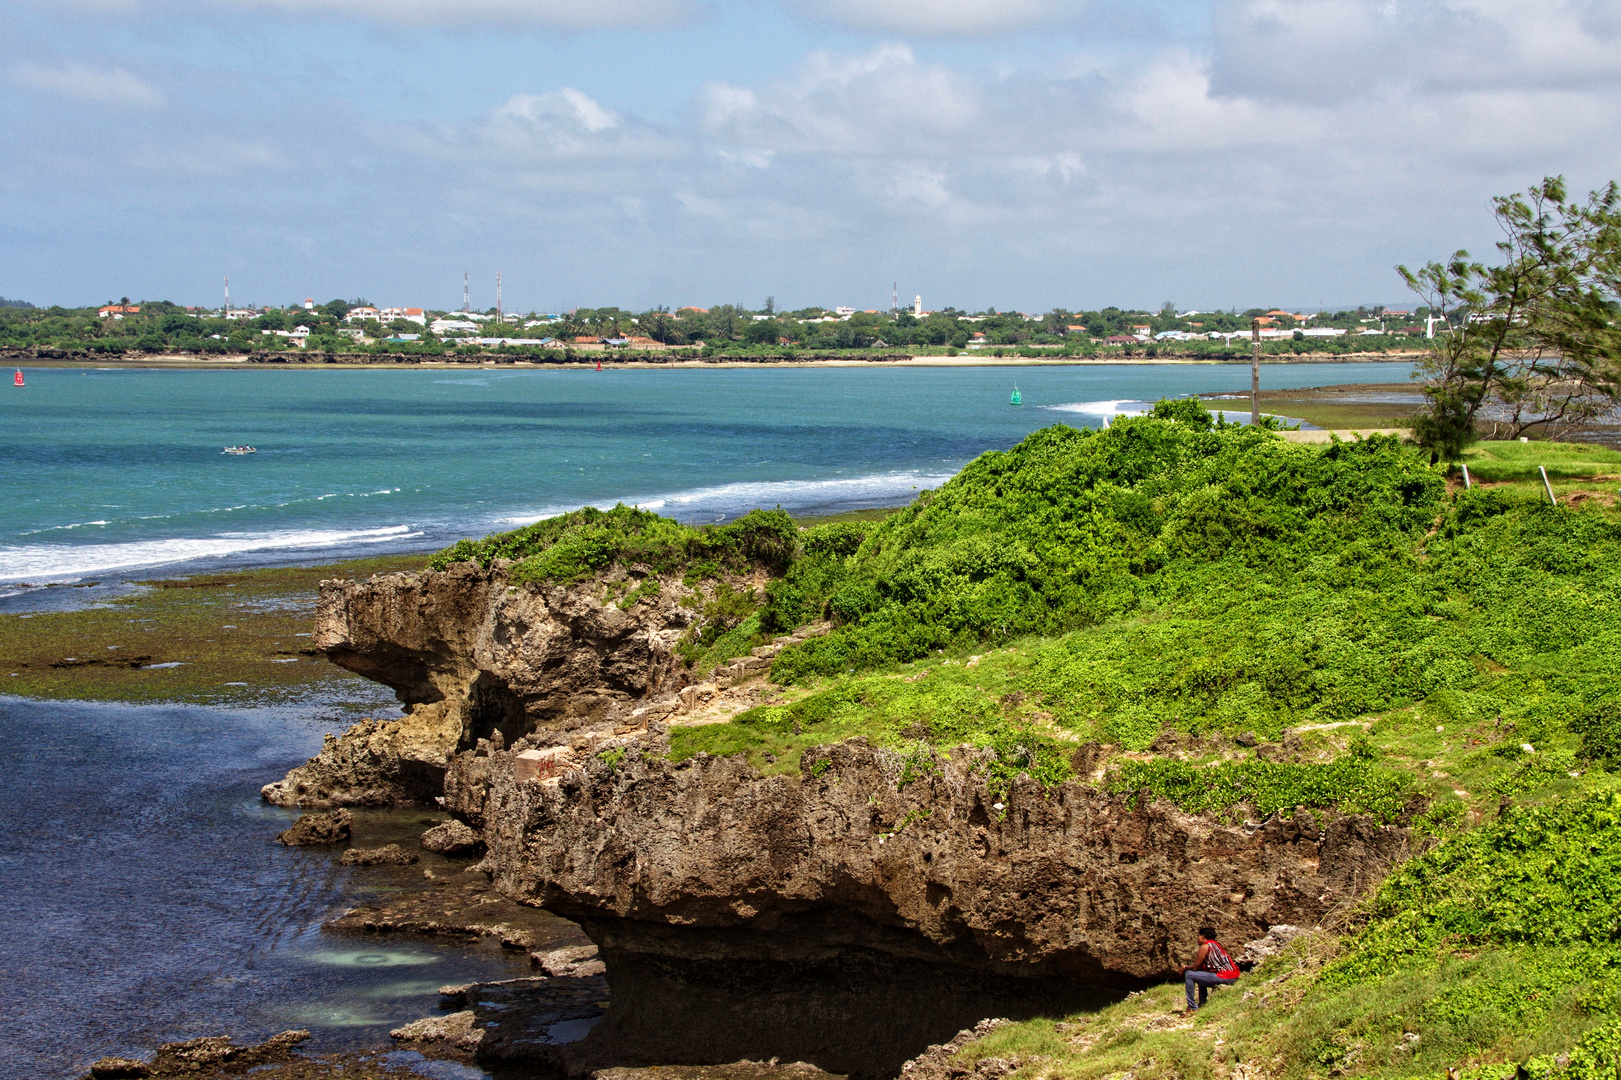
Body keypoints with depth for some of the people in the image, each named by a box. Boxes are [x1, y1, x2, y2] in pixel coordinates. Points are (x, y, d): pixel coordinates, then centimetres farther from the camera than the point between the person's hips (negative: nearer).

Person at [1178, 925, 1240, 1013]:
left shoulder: (1204, 947, -6)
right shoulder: (1217, 944, 22)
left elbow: (1195, 967, -3)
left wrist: (1185, 968, 16)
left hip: (1223, 977, -10)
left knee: (1189, 975, -4)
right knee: (1200, 974, 32)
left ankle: (1192, 1008, -3)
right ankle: (1202, 1004, 31)